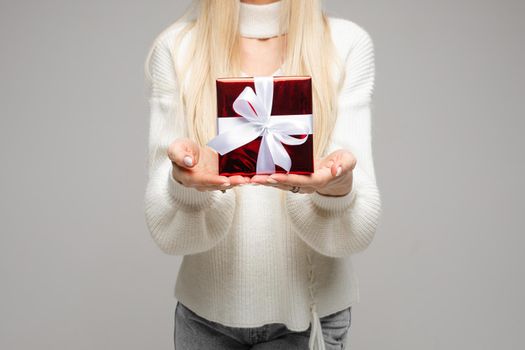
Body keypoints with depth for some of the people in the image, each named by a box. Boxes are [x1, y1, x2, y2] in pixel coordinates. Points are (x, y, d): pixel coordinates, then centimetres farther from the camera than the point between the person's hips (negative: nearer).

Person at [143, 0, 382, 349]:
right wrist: (185, 182, -32)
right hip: (206, 310, 1)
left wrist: (337, 188, -34)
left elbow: (357, 231, -13)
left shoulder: (349, 44, -9)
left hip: (310, 308, 0)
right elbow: (167, 231, -11)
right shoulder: (174, 49, -7)